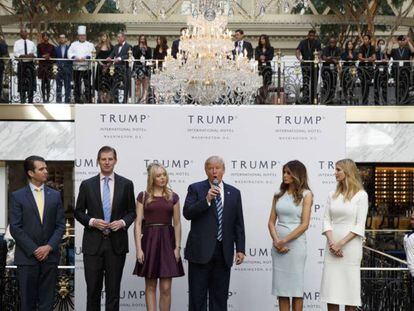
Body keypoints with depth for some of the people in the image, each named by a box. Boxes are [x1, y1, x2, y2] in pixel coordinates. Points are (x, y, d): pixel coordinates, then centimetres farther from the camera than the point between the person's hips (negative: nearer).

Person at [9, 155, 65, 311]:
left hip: (50, 256, 2)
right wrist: (34, 250, -11)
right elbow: (15, 228, -5)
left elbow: (60, 225, 6)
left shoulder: (55, 195, 9)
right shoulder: (17, 196, 0)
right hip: (27, 256, -2)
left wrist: (49, 247, -8)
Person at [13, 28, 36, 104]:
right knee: (22, 82, -3)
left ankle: (30, 100, 5)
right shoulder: (17, 43, 4)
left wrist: (33, 55, -9)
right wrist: (24, 56, -19)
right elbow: (15, 54, -6)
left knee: (31, 82, 0)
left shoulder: (31, 43, 14)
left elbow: (35, 54, 15)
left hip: (30, 63, 3)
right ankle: (22, 100, 3)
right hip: (21, 63, -3)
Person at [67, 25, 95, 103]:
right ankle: (77, 99, 10)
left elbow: (91, 54, -5)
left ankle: (88, 100, 1)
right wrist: (75, 58, -16)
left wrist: (85, 58, -22)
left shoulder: (89, 44, 9)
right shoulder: (74, 44, 12)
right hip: (77, 67, 1)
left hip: (87, 67, -1)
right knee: (77, 84, 3)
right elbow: (69, 54, 2)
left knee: (87, 84, -4)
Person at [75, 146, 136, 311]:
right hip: (93, 243, 0)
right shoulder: (87, 184, 4)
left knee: (114, 290, 4)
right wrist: (92, 221, -10)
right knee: (93, 289, 4)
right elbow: (78, 212, 8)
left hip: (116, 243, 0)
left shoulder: (126, 184, 4)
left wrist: (123, 222, -10)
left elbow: (132, 211, 10)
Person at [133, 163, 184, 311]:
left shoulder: (173, 197, 7)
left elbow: (177, 224, 7)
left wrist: (177, 247, -1)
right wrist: (139, 248, -8)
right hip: (149, 240, 0)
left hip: (167, 241, 1)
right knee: (150, 286, 6)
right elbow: (138, 223, -1)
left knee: (166, 288, -3)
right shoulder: (143, 196, 3)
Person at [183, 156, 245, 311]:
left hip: (224, 252, 3)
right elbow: (187, 213, -10)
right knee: (197, 295, 1)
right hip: (201, 250, -3)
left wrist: (240, 249, 3)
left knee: (220, 298, 7)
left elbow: (239, 224, 10)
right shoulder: (195, 189, 2)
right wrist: (207, 199, -20)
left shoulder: (234, 193, 10)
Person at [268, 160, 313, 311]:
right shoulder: (278, 195, 10)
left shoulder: (306, 195, -2)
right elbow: (271, 221, 7)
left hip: (296, 243, -4)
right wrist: (276, 241, -9)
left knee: (296, 286, 1)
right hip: (278, 245, 4)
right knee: (281, 287, 5)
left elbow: (304, 224, -9)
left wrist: (285, 240, -13)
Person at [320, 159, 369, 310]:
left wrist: (341, 243, -13)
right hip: (332, 245, 4)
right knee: (331, 285, 2)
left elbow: (360, 225, -7)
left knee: (349, 282, 0)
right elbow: (326, 220, 6)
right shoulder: (332, 195, 11)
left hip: (350, 245, -4)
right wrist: (332, 243, -9)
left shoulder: (361, 195, -2)